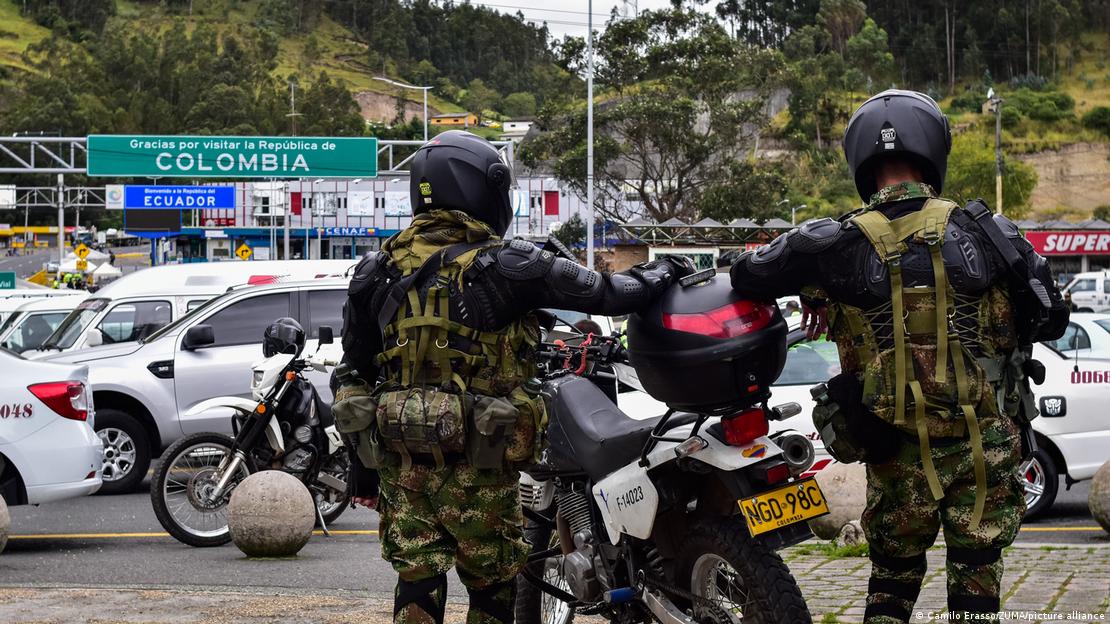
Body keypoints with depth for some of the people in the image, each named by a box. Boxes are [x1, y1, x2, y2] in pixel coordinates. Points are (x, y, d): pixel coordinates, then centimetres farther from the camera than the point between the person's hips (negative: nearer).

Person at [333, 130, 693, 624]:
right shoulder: (503, 268, -11)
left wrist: (361, 464, 18)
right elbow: (604, 292, -7)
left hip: (399, 458, 5)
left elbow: (354, 373, 11)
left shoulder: (378, 271, 7)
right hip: (474, 462, -5)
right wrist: (663, 273, 14)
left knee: (417, 584, 8)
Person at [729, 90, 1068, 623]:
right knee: (976, 572, 11)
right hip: (986, 449, 0)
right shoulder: (985, 233, -8)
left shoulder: (834, 245, -9)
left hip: (898, 454, 0)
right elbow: (1051, 319, 1)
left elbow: (745, 277, 4)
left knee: (893, 572, 18)